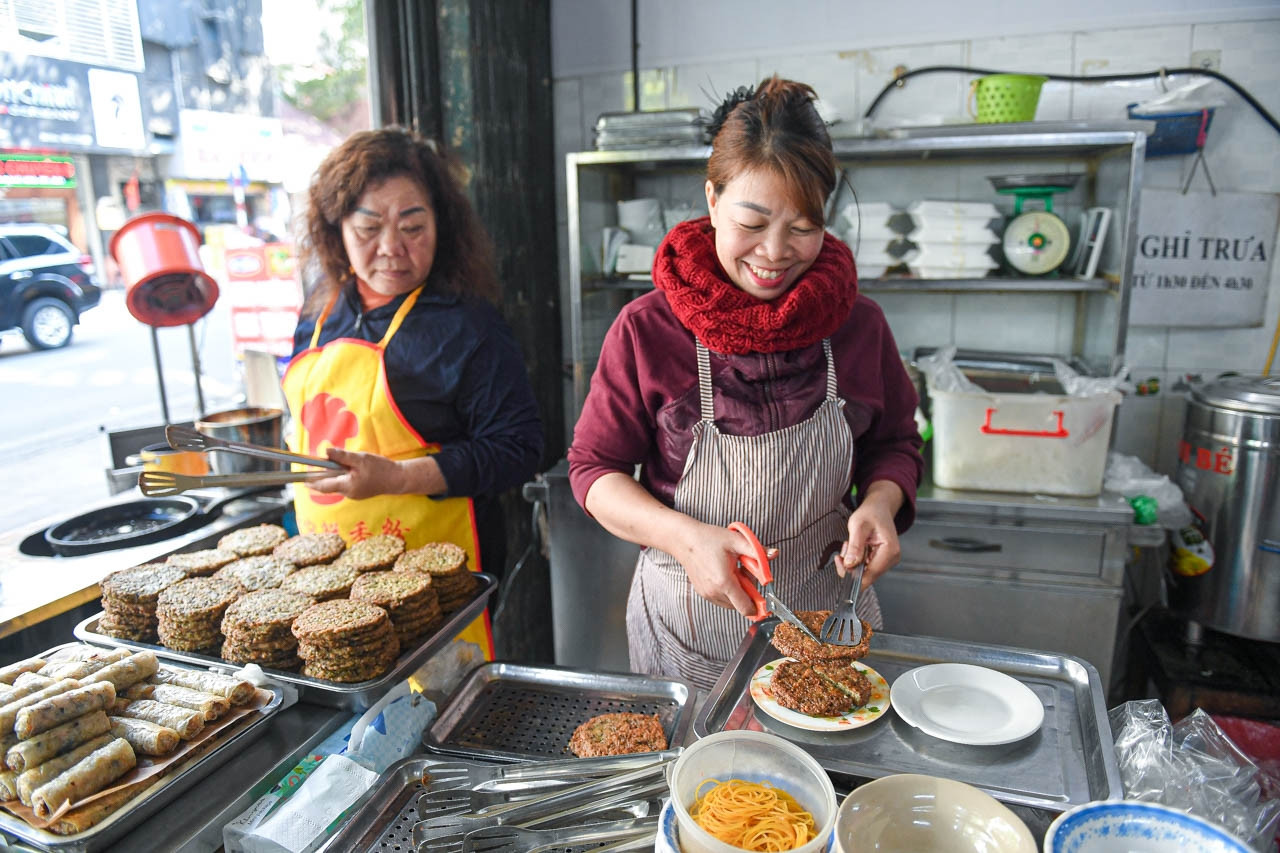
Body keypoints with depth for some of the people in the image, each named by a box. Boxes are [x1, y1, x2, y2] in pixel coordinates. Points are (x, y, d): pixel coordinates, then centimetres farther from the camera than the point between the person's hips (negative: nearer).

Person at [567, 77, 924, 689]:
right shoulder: (646, 329, -13)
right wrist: (683, 537, -24)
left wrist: (880, 502, -13)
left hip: (825, 620, 2)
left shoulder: (858, 324, -6)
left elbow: (894, 443, 9)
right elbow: (594, 467, -8)